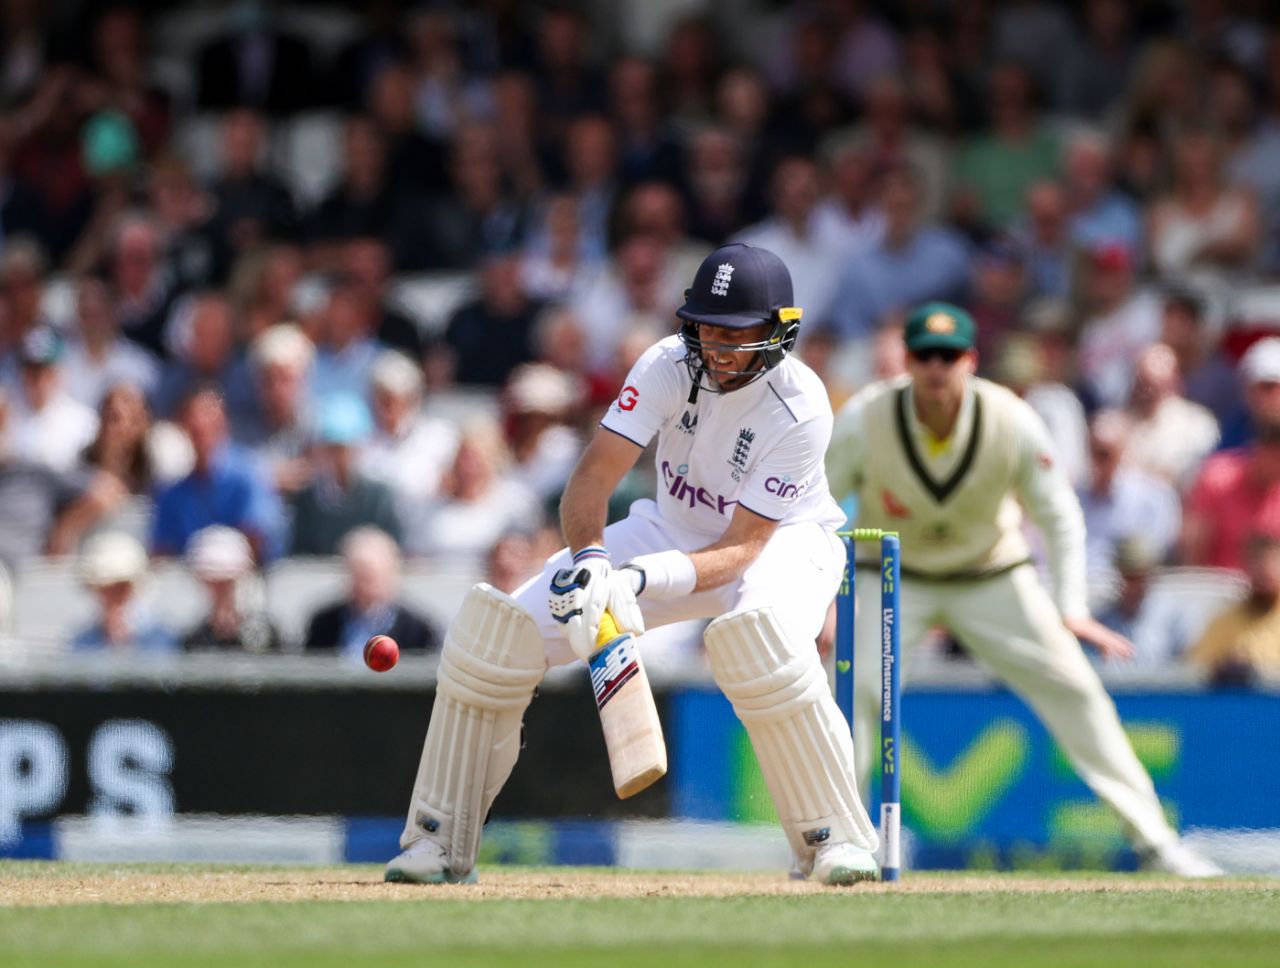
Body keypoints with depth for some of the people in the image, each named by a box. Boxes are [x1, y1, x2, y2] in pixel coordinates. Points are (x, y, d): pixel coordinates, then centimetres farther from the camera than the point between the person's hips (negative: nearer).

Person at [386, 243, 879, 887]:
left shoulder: (800, 410, -29)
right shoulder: (671, 365, -20)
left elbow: (743, 548, -30)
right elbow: (592, 479, -24)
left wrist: (642, 579, -45)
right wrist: (590, 558, -44)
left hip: (782, 541, -4)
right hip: (677, 532, 4)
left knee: (760, 639, -41)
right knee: (498, 627, -12)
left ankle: (837, 839, -25)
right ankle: (440, 844, 1)